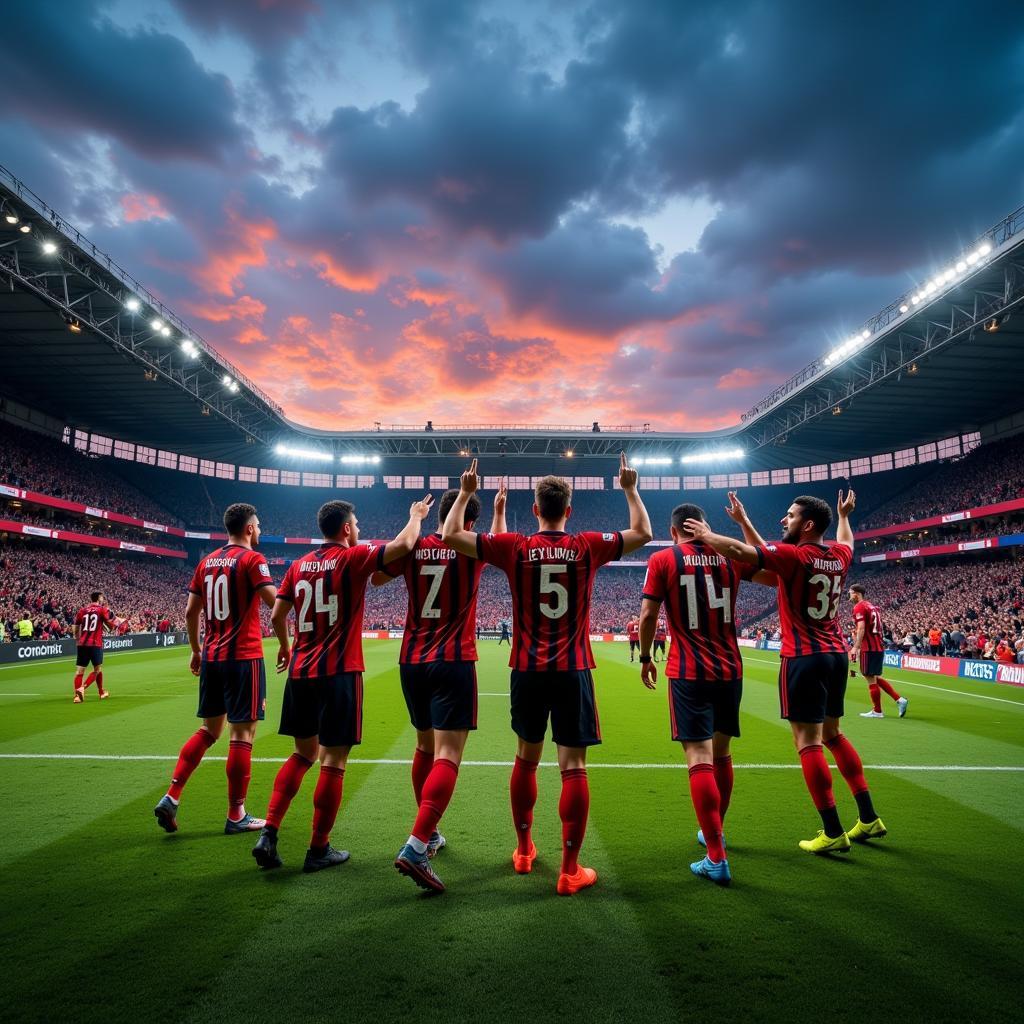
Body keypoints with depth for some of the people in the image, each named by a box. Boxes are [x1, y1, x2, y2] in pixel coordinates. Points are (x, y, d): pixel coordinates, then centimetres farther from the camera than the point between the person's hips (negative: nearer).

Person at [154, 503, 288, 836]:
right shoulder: (252, 559, -9)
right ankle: (236, 816, 9)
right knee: (242, 734, 1)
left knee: (208, 730, 19)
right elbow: (275, 605, -18)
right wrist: (285, 645, -7)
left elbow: (190, 612, 13)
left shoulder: (207, 561, 11)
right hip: (243, 658, -7)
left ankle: (171, 797, 12)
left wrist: (196, 651, 22)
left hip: (211, 657, 7)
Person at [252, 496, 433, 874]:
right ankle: (319, 850, 12)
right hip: (338, 673, -6)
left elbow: (277, 617, 11)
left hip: (300, 672, 7)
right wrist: (416, 515, 2)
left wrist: (286, 646, 30)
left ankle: (268, 835, 13)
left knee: (303, 753, 20)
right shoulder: (353, 558, -7)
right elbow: (404, 544, -17)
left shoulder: (299, 565, 10)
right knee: (333, 761, 4)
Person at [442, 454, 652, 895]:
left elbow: (451, 535, -1)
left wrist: (465, 492, 10)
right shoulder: (587, 547, -3)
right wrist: (630, 489, 21)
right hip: (573, 671, -2)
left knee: (526, 758, 18)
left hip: (528, 670, 2)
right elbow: (642, 532, 11)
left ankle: (524, 850, 32)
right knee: (573, 766, 2)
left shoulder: (515, 548, -4)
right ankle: (570, 870, 7)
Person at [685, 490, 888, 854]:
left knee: (808, 742, -2)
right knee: (832, 734, 20)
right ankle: (868, 818, 26)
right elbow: (846, 541, 33)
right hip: (837, 654, 8)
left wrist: (705, 535, -8)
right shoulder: (839, 555, 7)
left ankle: (833, 832, 2)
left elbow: (739, 551, -23)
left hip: (804, 658, -8)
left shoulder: (793, 555, -15)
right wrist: (844, 515, 50)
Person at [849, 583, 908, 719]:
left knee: (871, 679, 0)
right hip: (879, 647, 9)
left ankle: (877, 711, 6)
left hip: (869, 648, -9)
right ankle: (899, 700, 12)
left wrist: (855, 647, -21)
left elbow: (861, 628, -20)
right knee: (875, 678, 18)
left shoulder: (859, 607, -11)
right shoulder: (871, 606, 17)